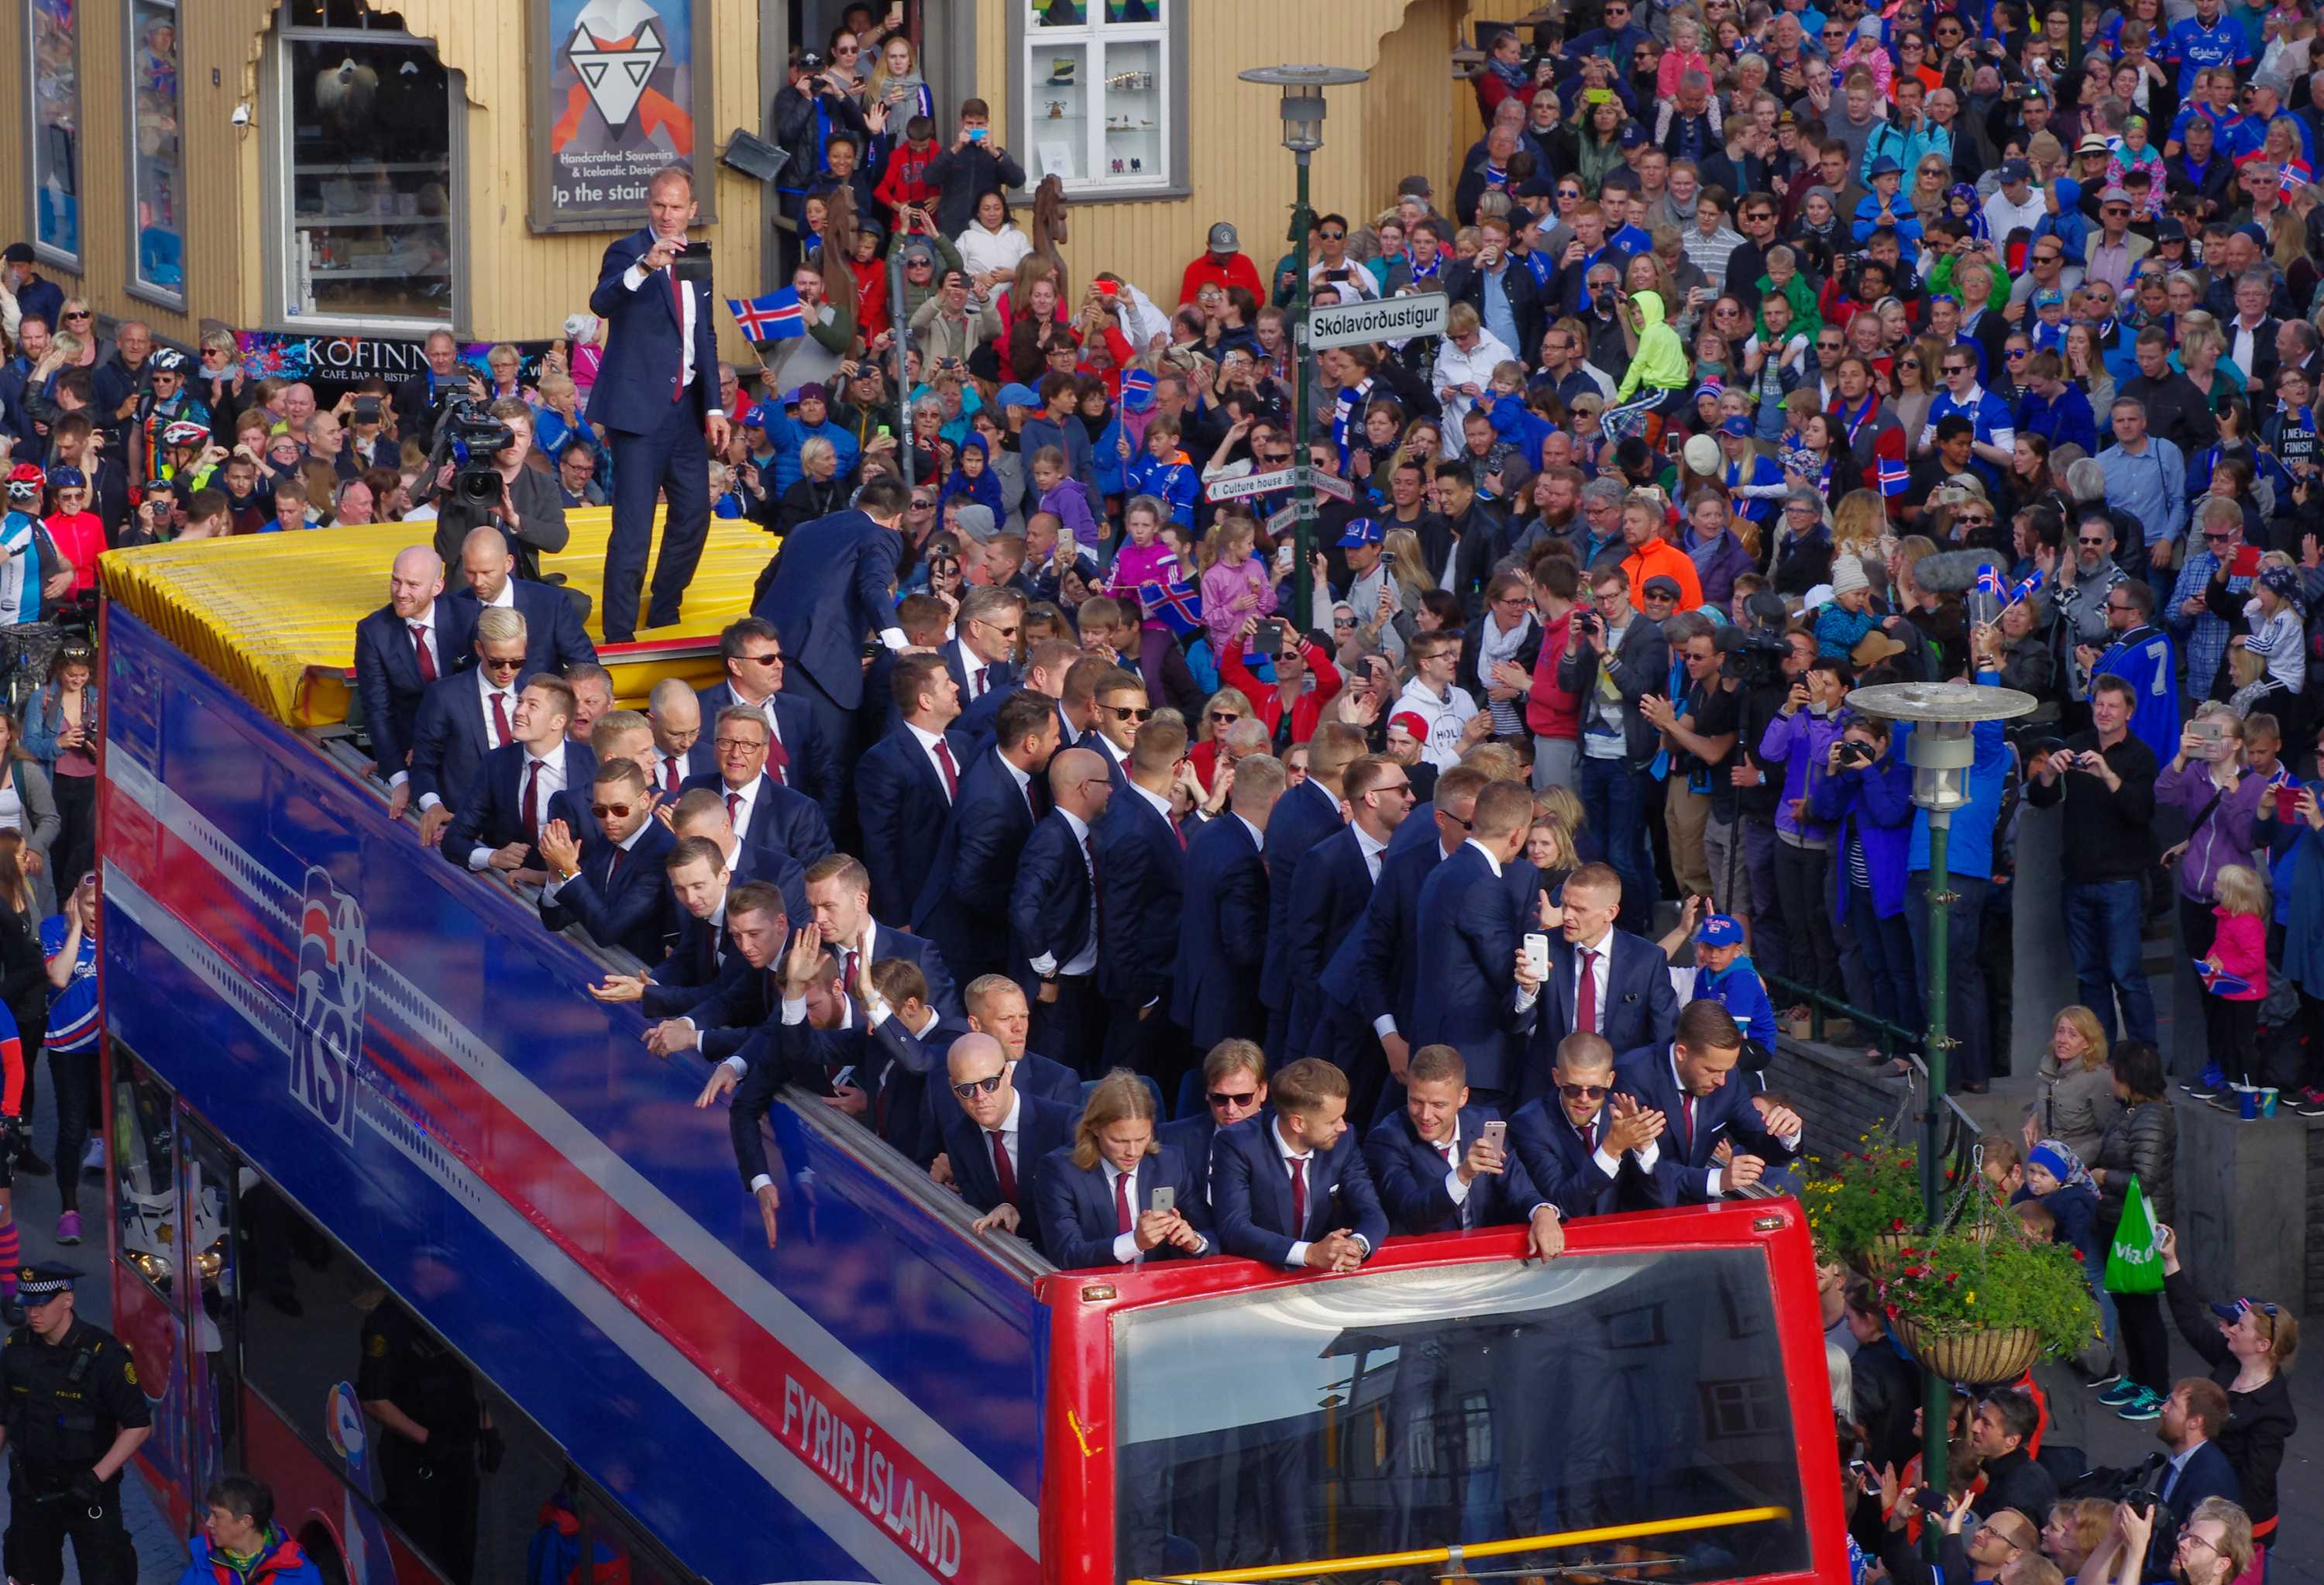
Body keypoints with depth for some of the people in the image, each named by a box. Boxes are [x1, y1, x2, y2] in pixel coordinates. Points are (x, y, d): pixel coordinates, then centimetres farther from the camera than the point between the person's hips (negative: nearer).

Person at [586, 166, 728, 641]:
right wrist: (643, 267, -45)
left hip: (686, 406, 7)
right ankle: (619, 633, -7)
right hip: (641, 408, -7)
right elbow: (601, 303, -28)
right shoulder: (627, 252, -8)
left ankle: (664, 616, 27)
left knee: (693, 514, 11)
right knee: (634, 527, -10)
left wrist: (714, 406, 12)